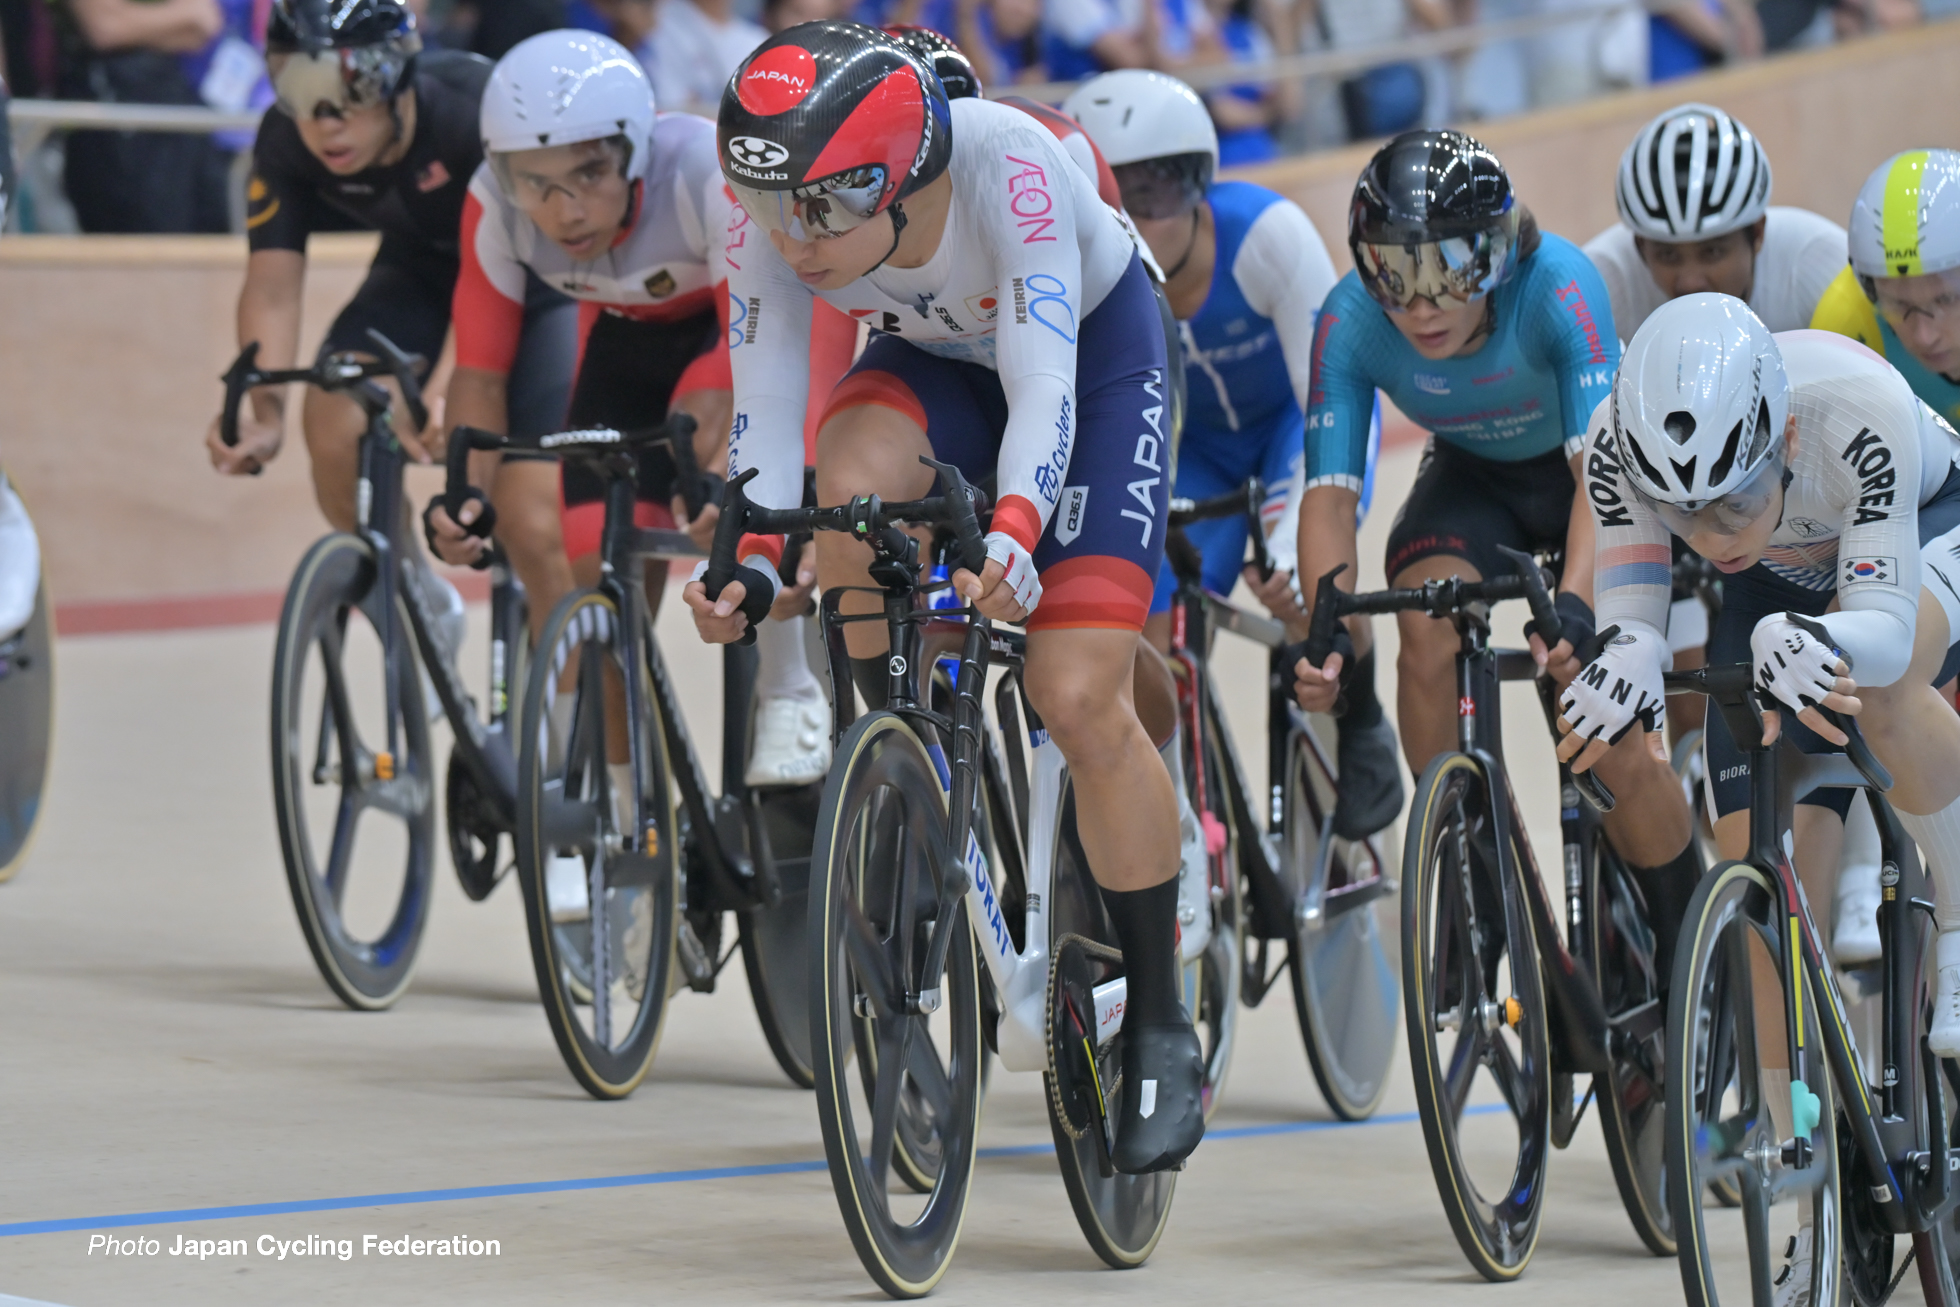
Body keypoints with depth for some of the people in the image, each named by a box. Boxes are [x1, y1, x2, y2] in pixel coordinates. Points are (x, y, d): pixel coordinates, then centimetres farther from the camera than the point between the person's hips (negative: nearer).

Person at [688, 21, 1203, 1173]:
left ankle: (1163, 1030, -1)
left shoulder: (1007, 164, -39)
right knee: (853, 483, -33)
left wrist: (1014, 533, -59)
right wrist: (748, 560, -42)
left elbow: (1042, 381, -43)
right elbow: (767, 399, -26)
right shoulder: (779, 209, -27)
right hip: (934, 357, 4)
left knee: (1077, 694, -16)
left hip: (1094, 349, -4)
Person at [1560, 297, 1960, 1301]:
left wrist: (1819, 644, -65)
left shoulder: (1859, 409, -42)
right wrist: (1622, 657, -50)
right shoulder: (1623, 440, -32)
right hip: (1781, 581, 3)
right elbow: (1628, 610, -27)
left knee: (1872, 681, -40)